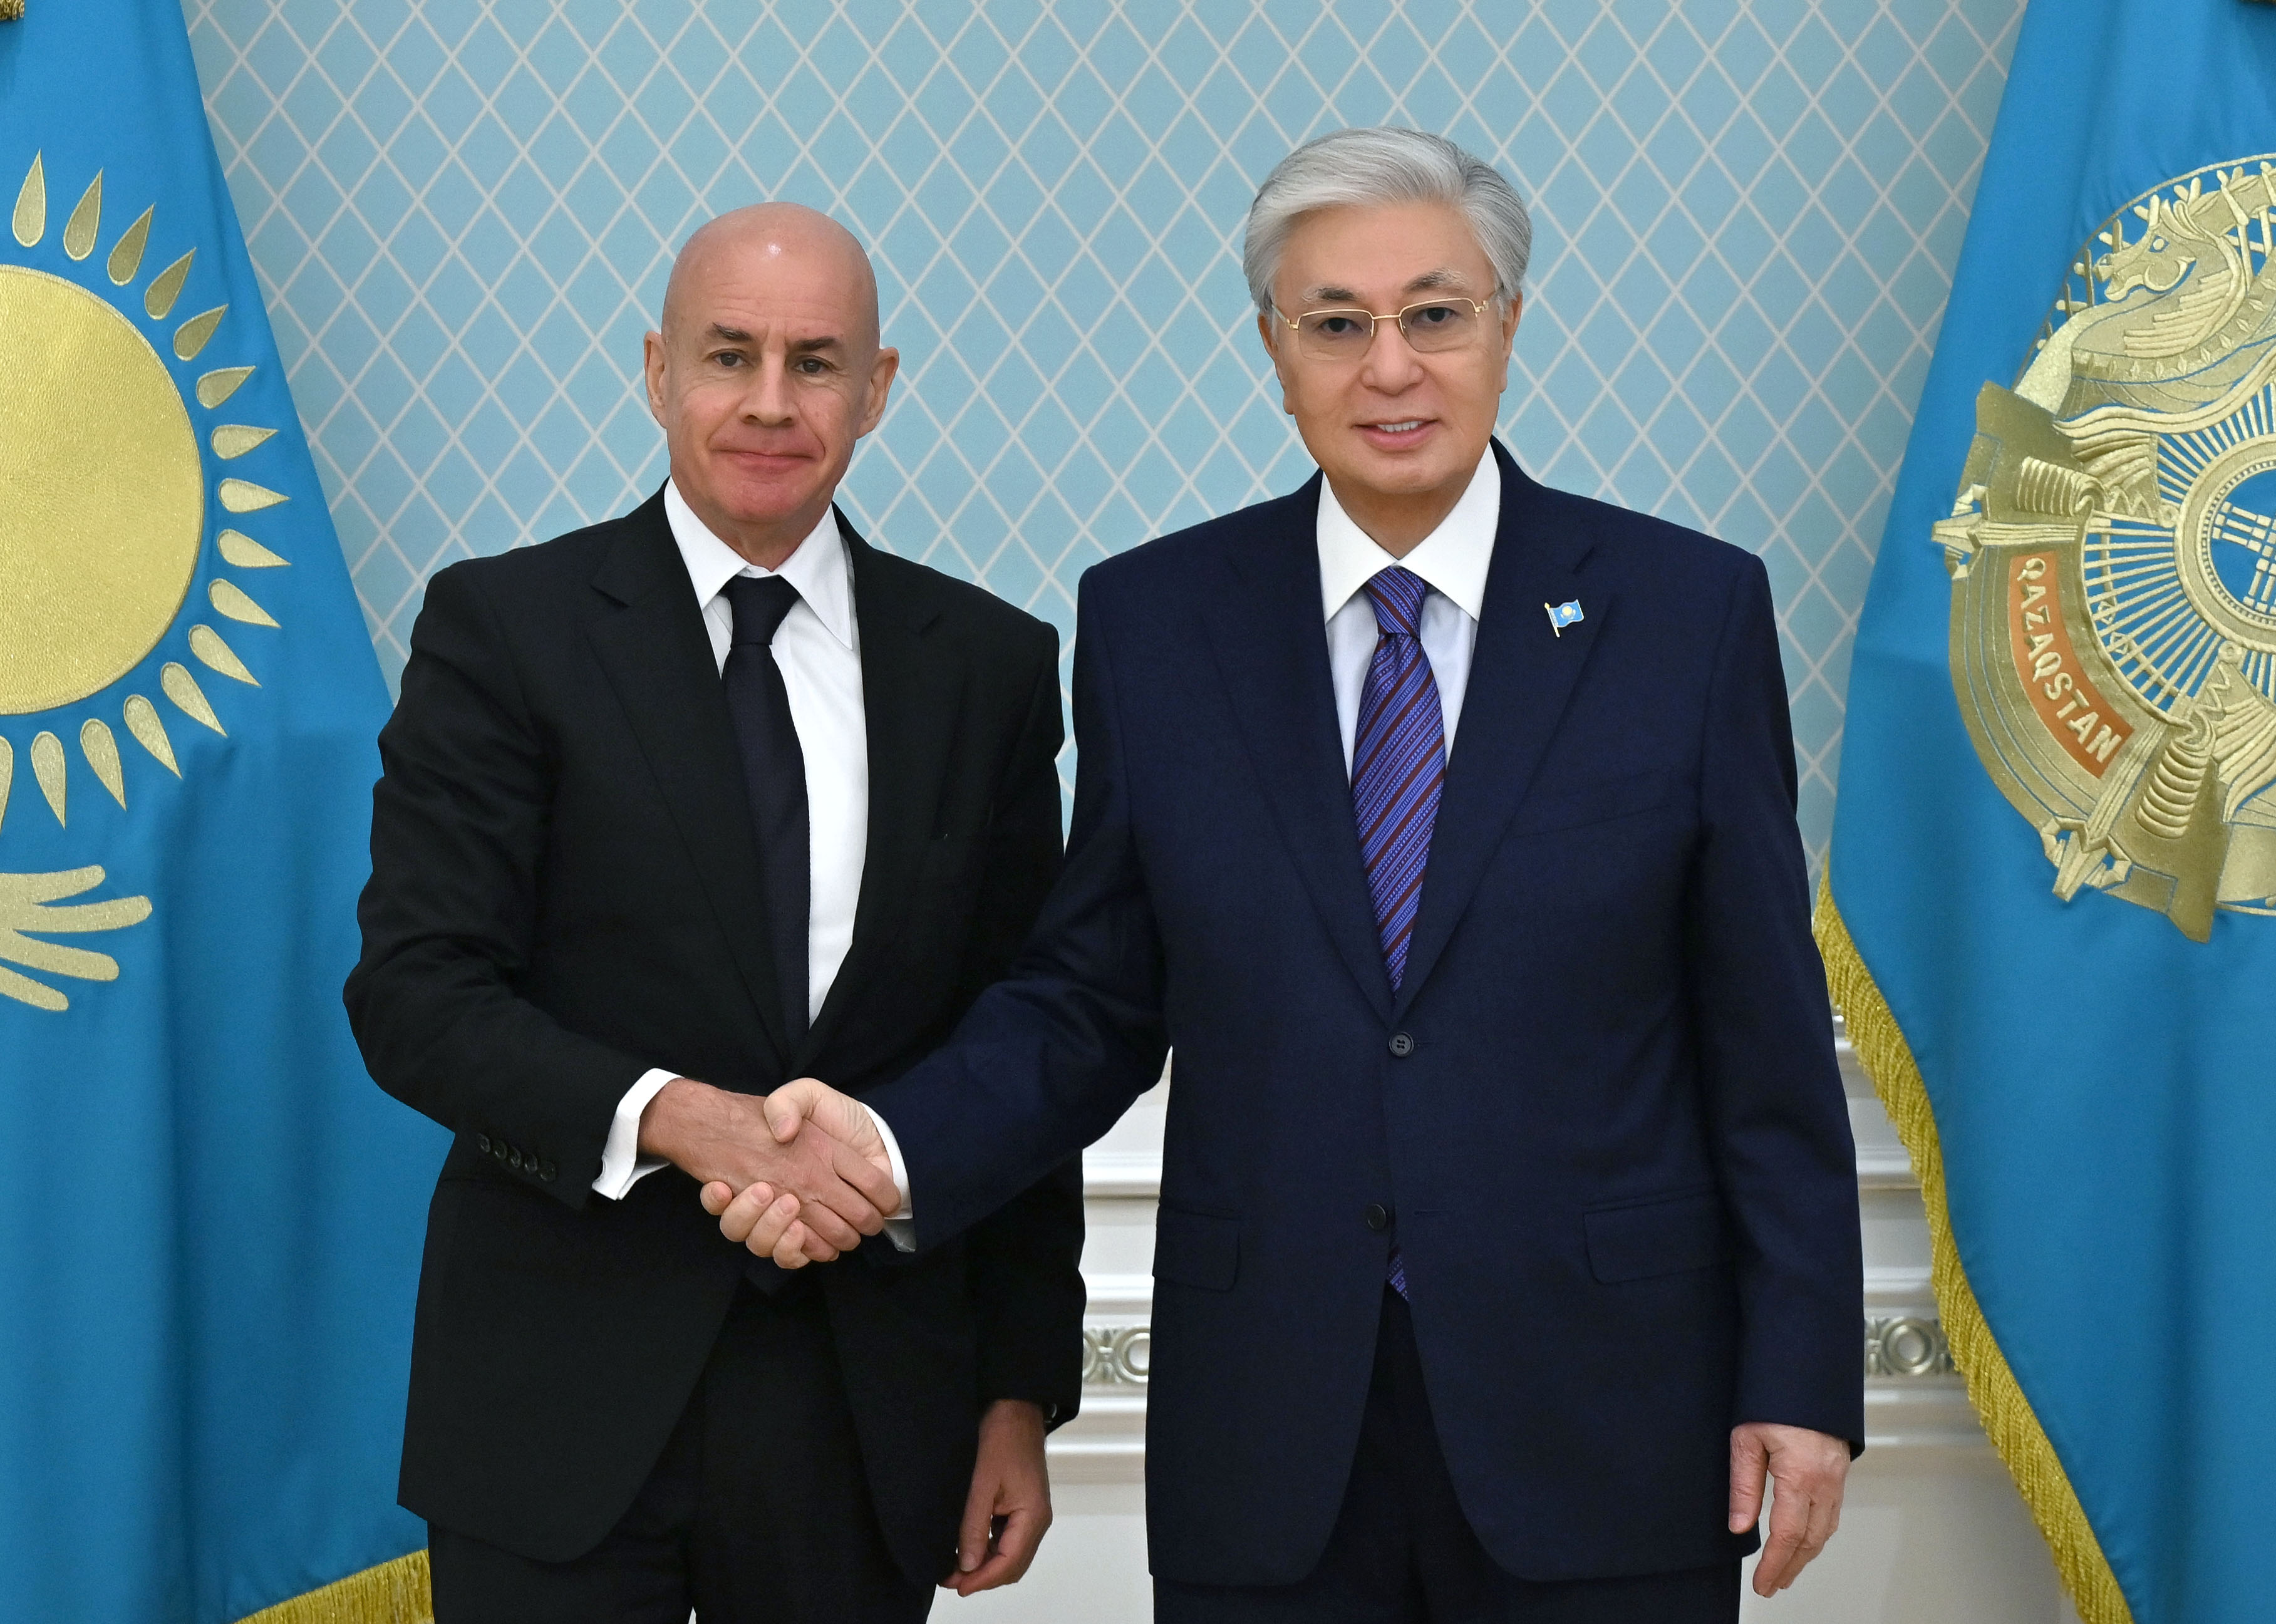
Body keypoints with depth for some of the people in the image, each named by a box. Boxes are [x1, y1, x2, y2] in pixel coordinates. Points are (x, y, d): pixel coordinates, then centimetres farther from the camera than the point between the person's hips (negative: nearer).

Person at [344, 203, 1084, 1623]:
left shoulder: (988, 664, 6)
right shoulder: (503, 628, -2)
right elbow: (414, 995, -8)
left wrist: (1025, 1393, 6)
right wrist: (672, 1116, -23)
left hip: (871, 1394, 2)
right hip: (565, 1389, -2)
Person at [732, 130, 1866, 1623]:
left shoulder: (1690, 609, -2)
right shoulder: (1151, 620, 2)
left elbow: (1768, 1036, -1)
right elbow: (1092, 1004, 5)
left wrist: (1801, 1379, -3)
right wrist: (890, 1148, -13)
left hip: (1601, 1434, -1)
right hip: (1267, 1440, 1)